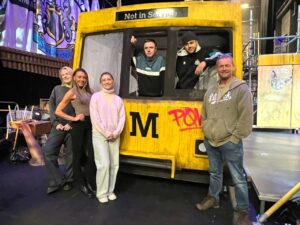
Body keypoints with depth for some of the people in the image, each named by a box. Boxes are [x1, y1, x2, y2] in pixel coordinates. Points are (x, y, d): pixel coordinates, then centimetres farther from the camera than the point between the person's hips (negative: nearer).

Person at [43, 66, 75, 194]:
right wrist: (56, 123, -5)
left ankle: (68, 181, 19)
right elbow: (51, 106, 8)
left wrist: (71, 124, -13)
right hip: (58, 127, 3)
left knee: (71, 154, 3)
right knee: (48, 150, -6)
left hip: (72, 127, -2)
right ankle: (56, 181, 4)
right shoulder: (57, 89, 13)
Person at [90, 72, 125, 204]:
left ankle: (110, 191, 21)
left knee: (114, 164, 5)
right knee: (104, 164, -10)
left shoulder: (118, 99, 9)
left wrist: (115, 133, -9)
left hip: (114, 136, 4)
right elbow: (94, 118, -7)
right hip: (99, 135, -3)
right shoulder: (96, 97, -1)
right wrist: (105, 133, -11)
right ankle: (102, 193, 7)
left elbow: (122, 118, 5)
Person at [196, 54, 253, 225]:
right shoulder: (210, 92, 11)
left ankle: (243, 211, 20)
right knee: (215, 173, 22)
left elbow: (246, 117, -14)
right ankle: (213, 198, 40)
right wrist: (206, 131, 8)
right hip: (210, 142, 6)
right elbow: (204, 115, 18)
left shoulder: (242, 88, -8)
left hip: (230, 143, -5)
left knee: (238, 178, 4)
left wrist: (235, 137, -14)